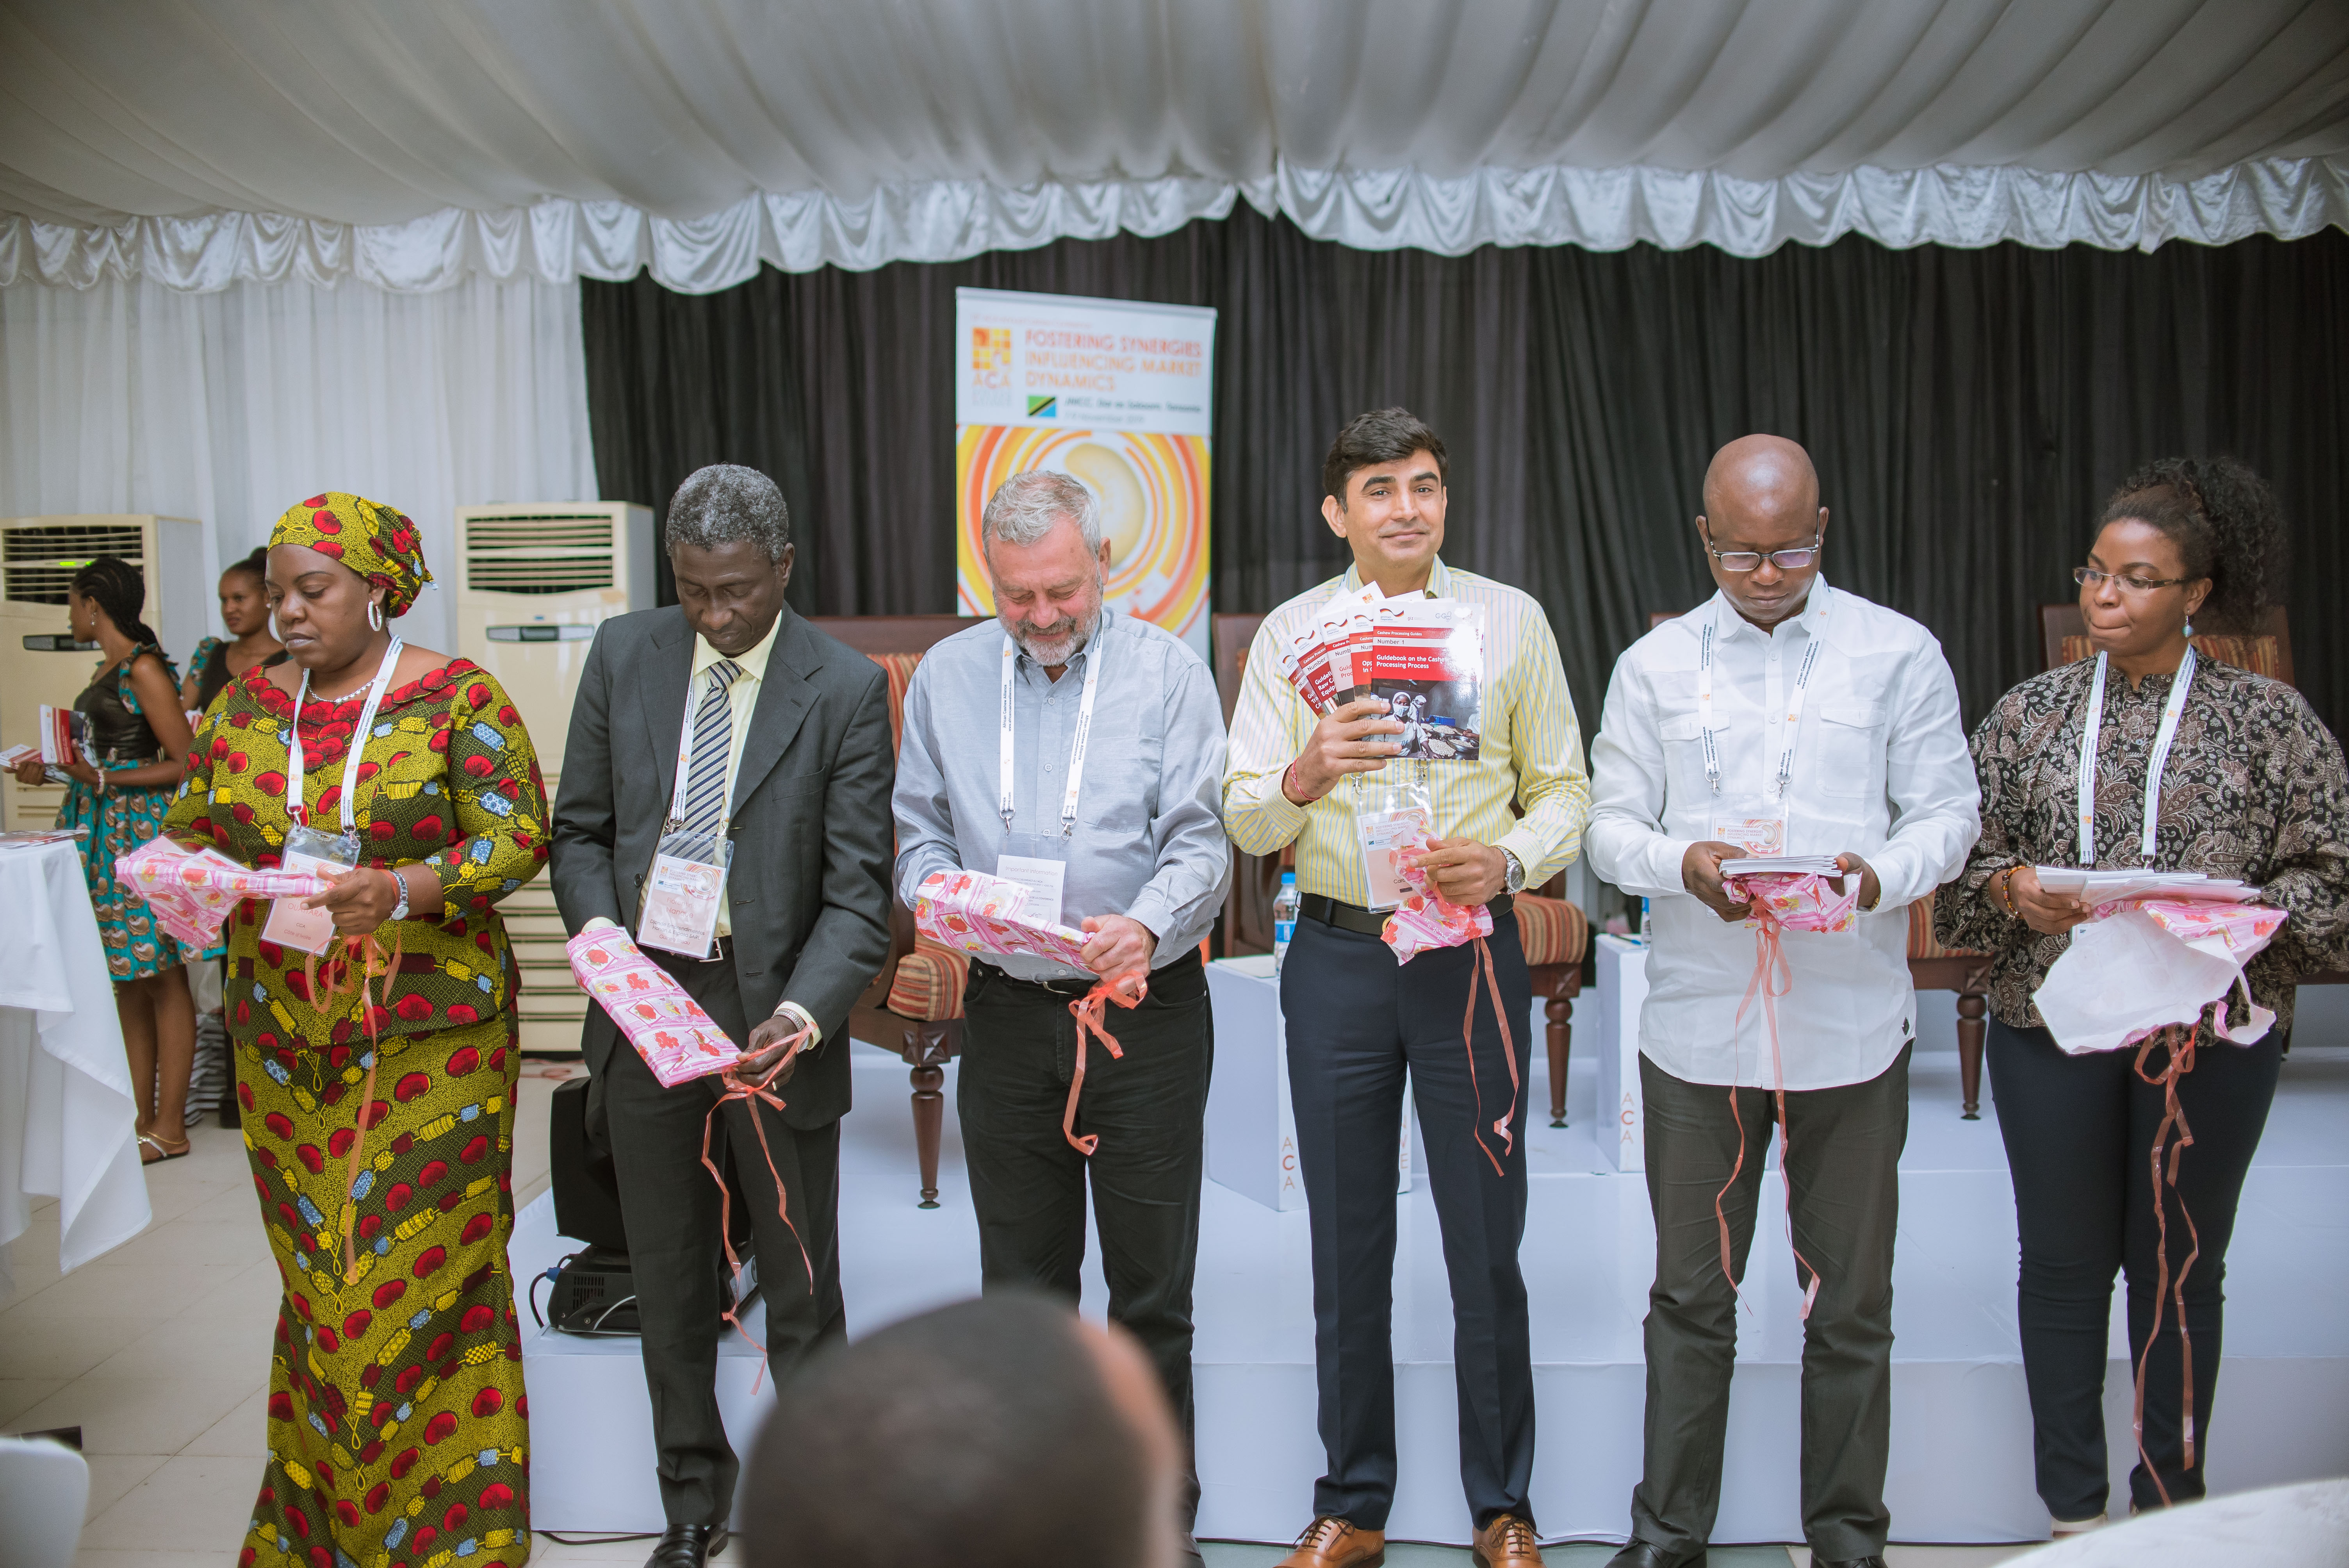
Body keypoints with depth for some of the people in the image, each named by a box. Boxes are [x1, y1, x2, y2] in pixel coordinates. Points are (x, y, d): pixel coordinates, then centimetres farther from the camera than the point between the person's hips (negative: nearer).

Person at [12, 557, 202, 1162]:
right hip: (104, 832, 9)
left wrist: (105, 780, -20)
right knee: (128, 986, 11)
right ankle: (141, 1121, 18)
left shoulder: (144, 668, -11)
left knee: (161, 979, -2)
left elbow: (185, 764, -14)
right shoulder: (106, 669, 15)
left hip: (143, 829, -9)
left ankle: (169, 1128, 4)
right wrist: (50, 769, 15)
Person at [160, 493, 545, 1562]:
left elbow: (517, 834, -10)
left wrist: (402, 890, -26)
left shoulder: (457, 698, -4)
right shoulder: (248, 702, 10)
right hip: (284, 1039, 4)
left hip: (427, 1041, -4)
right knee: (316, 1278, 12)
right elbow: (191, 822, 15)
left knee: (423, 1274, -1)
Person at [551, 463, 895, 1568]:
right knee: (668, 1276, 17)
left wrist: (803, 1011, -27)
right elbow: (581, 827, 8)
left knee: (801, 1284, 9)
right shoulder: (624, 655, 2)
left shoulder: (846, 689, -9)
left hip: (772, 1012, -3)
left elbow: (858, 888, -11)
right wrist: (599, 928, -12)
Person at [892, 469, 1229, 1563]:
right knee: (1020, 1283, 13)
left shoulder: (1168, 672, -3)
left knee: (1152, 1287, 7)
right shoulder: (948, 675, 6)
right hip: (1006, 1010, 3)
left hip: (1144, 1009, -2)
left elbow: (1201, 840, -8)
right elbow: (920, 828, 11)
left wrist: (1147, 925, -27)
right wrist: (937, 890, -11)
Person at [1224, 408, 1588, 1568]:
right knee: (1348, 1248, 11)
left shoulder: (1510, 621, 3)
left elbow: (1565, 793, 5)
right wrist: (1305, 777, -22)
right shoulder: (1291, 632, 3)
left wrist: (1506, 859, -15)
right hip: (1337, 953, 1)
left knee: (1487, 1245, 6)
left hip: (1472, 952, -1)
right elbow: (1243, 820, -1)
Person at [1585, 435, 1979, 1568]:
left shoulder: (1900, 654, 4)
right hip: (1699, 1021, 1)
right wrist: (1681, 862, -16)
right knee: (1690, 1294, 10)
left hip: (1852, 1021, 0)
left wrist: (1879, 876, -18)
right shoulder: (1653, 666, 7)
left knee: (1850, 1301, 10)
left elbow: (1946, 813, 3)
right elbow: (1612, 826, 6)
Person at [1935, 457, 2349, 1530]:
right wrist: (2012, 888, -15)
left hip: (2213, 1030, -1)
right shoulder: (2033, 710, 5)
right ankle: (2073, 1508, 24)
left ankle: (2173, 1502, 29)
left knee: (2180, 1265, 11)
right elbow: (1962, 852, 6)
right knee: (2064, 1263, 9)